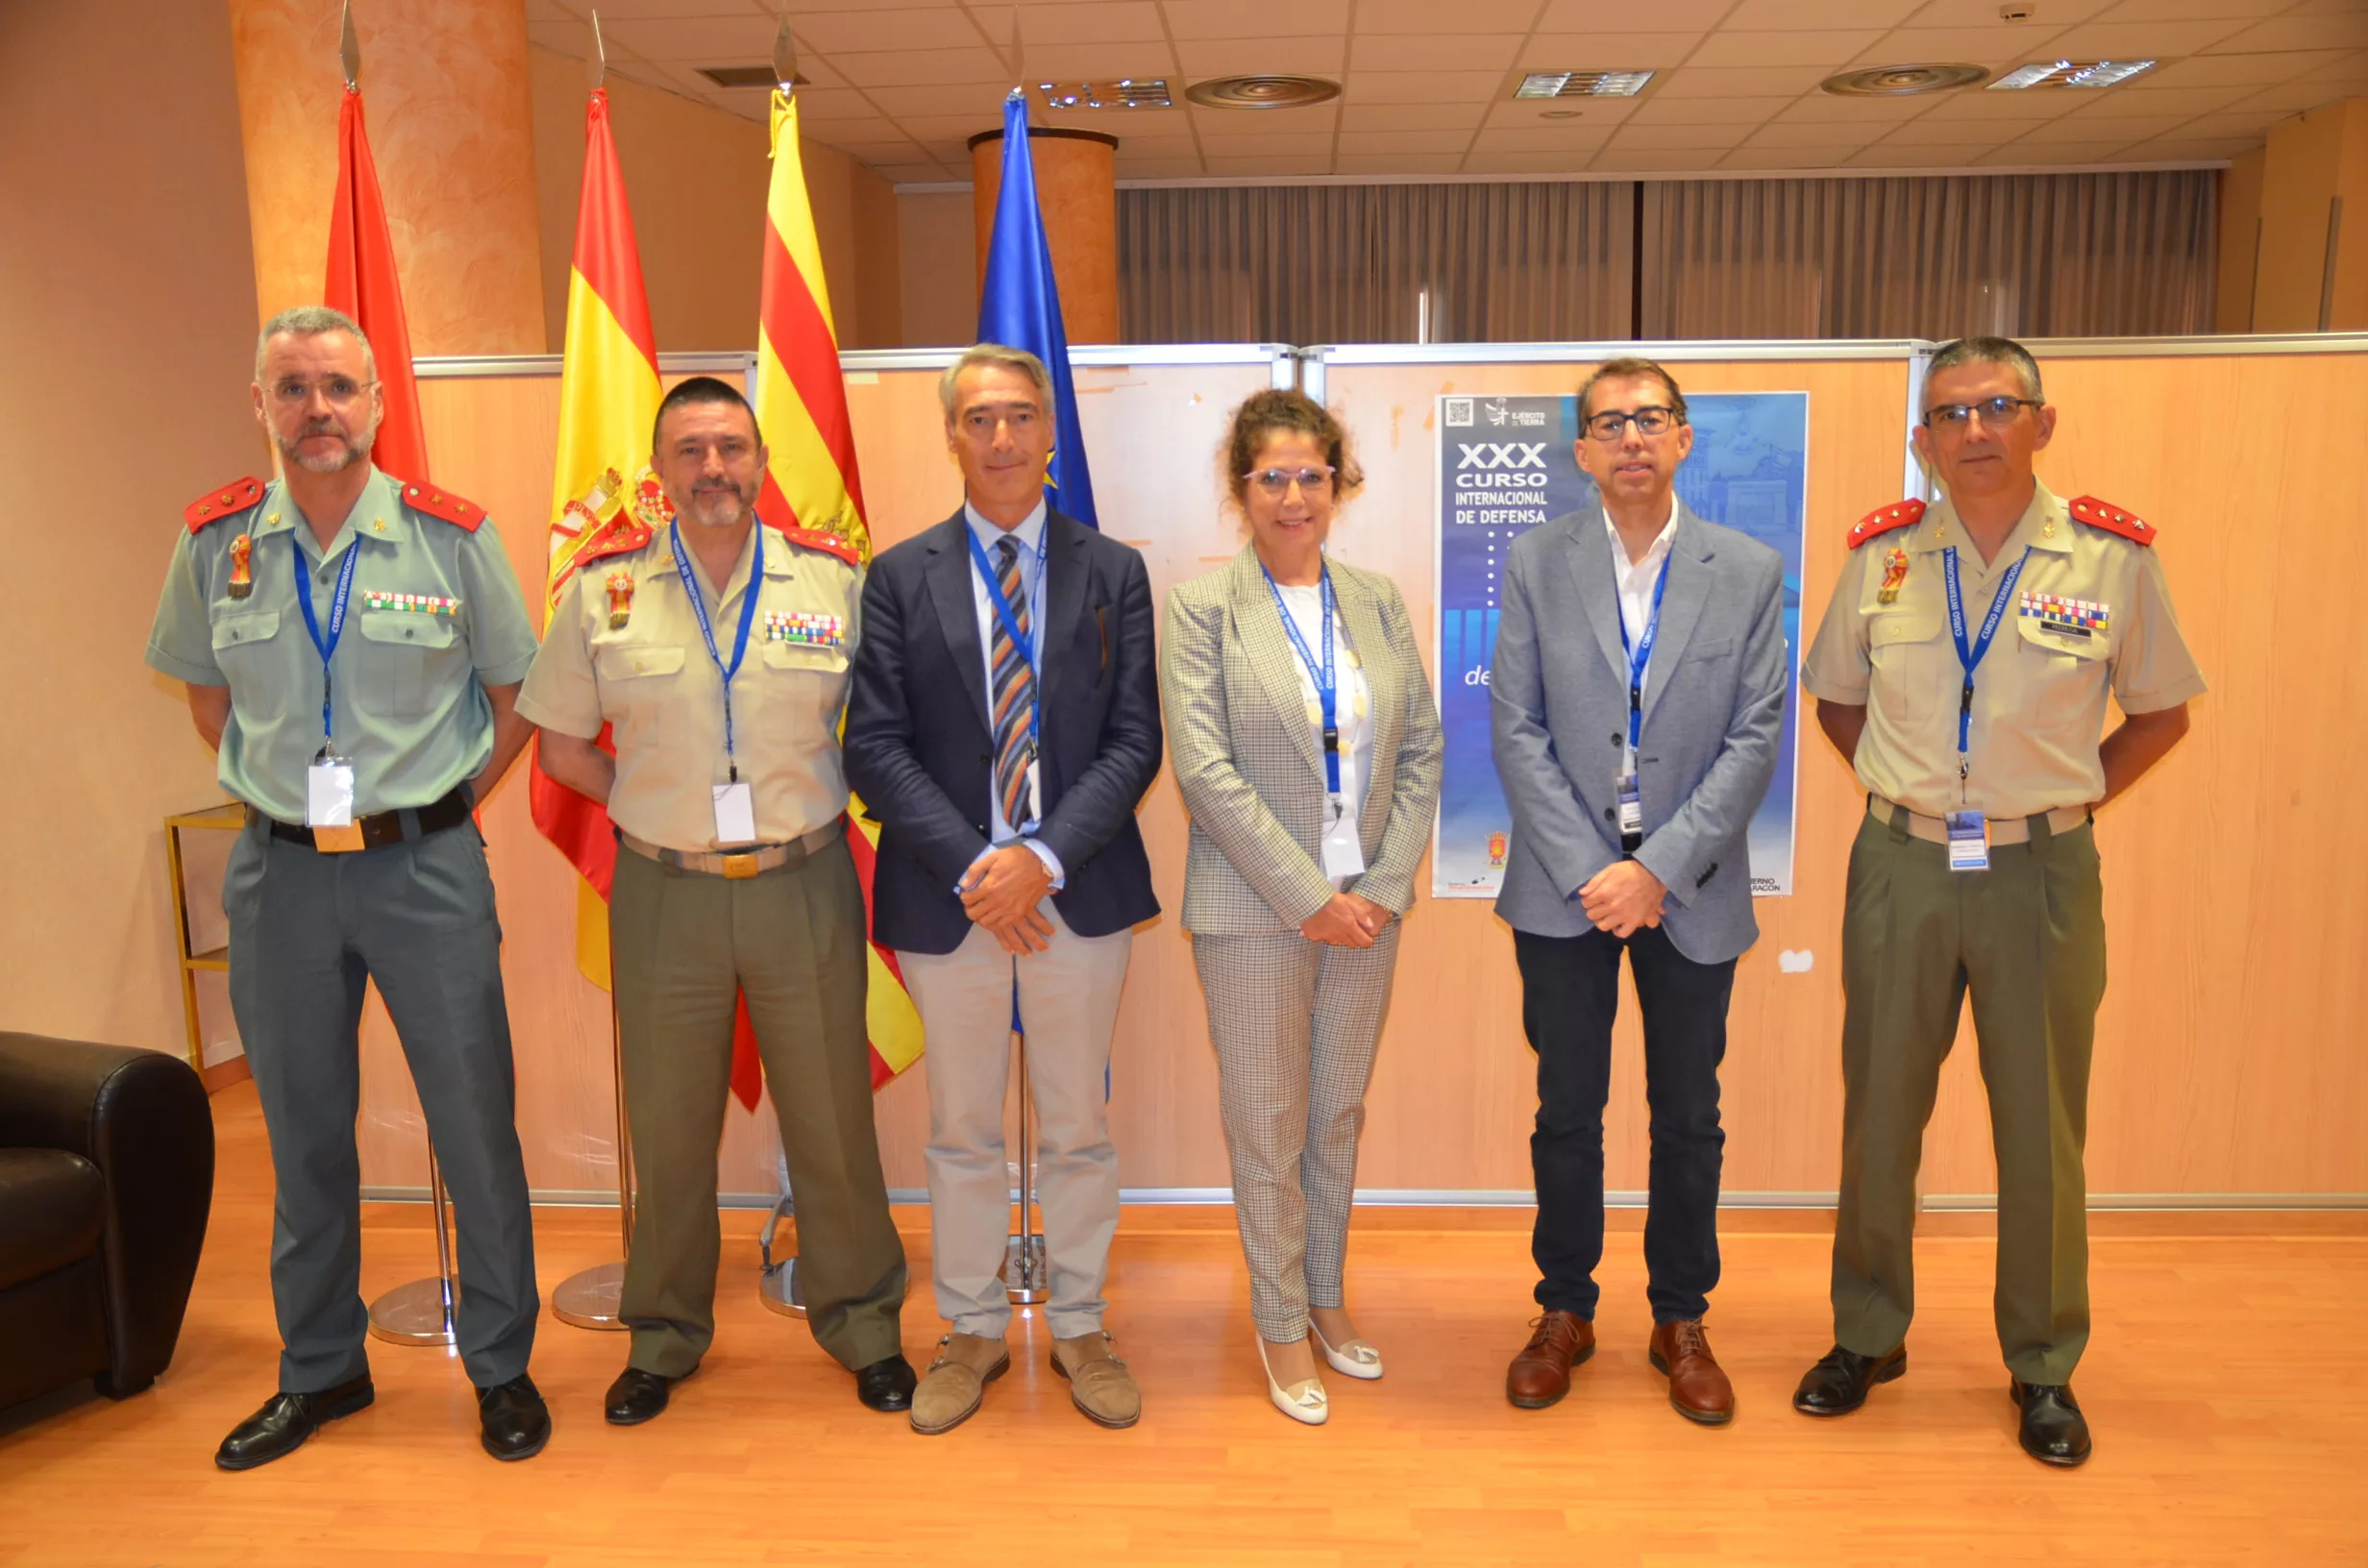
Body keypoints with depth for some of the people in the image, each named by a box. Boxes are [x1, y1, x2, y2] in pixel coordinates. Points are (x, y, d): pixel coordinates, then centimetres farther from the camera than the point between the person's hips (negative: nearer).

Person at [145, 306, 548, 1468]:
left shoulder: (452, 535, -5)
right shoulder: (214, 541, 2)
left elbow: (515, 700, 4)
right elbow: (207, 694, 16)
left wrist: (429, 810, 2)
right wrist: (289, 795, 7)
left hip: (424, 864, -2)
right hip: (278, 870, 3)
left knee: (474, 1121, 4)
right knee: (302, 1131, 14)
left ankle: (501, 1365, 22)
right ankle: (319, 1371, 32)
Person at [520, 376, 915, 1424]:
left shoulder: (834, 578, -1)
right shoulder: (604, 587, 0)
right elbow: (561, 748, 9)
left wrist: (823, 799, 0)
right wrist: (647, 800, 0)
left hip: (804, 885, 0)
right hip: (664, 893, 1)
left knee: (831, 1116, 8)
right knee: (667, 1126, 12)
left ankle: (860, 1321, 28)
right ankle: (664, 1335, 32)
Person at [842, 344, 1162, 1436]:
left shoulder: (1113, 572, 4)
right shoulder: (900, 577, 3)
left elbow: (1134, 742, -2)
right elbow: (875, 745, -3)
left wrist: (1044, 856, -15)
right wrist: (969, 867, -14)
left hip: (1077, 893, 0)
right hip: (948, 897, 0)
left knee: (1078, 1129, 12)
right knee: (963, 1134, 12)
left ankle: (1079, 1326, 30)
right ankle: (973, 1331, 30)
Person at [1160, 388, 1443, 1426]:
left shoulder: (1378, 601, 6)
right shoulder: (1202, 607, -7)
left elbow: (1423, 747, 7)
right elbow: (1204, 767, -14)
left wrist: (1386, 881, -4)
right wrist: (1309, 896, -15)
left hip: (1367, 902, 4)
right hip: (1254, 909, -4)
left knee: (1339, 1114, 15)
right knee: (1267, 1123, 7)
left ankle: (1327, 1296, 34)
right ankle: (1280, 1322, 25)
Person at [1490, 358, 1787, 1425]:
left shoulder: (1750, 571, 0)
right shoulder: (1536, 563, 0)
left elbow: (1755, 740, -4)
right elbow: (1517, 730, -3)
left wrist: (1658, 868, -13)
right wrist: (1591, 870, -11)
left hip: (1691, 888, 0)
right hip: (1564, 885, 0)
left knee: (1688, 1117, 11)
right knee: (1567, 1110, 10)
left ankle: (1681, 1321, 29)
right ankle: (1565, 1313, 28)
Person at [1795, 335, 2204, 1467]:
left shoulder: (2112, 555, -5)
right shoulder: (1881, 554, -1)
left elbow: (2162, 711, 7)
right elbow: (1837, 699, 13)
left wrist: (2071, 794, 0)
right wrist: (1905, 785, 4)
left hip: (2041, 872, -1)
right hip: (1903, 864, 2)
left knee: (2042, 1127, 8)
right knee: (1878, 1112, 11)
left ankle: (2043, 1366, 27)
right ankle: (1868, 1337, 29)